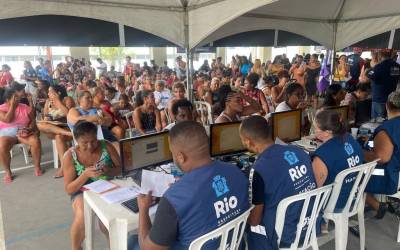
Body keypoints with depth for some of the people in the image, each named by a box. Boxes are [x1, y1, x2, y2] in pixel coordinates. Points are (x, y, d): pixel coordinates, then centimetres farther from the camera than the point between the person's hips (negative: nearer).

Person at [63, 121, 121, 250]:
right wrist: (85, 174, -27)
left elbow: (121, 168, 0)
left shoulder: (106, 146, -9)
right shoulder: (70, 156, -12)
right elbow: (69, 190, -10)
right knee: (82, 217, -31)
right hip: (83, 192, 0)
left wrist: (108, 171, -23)